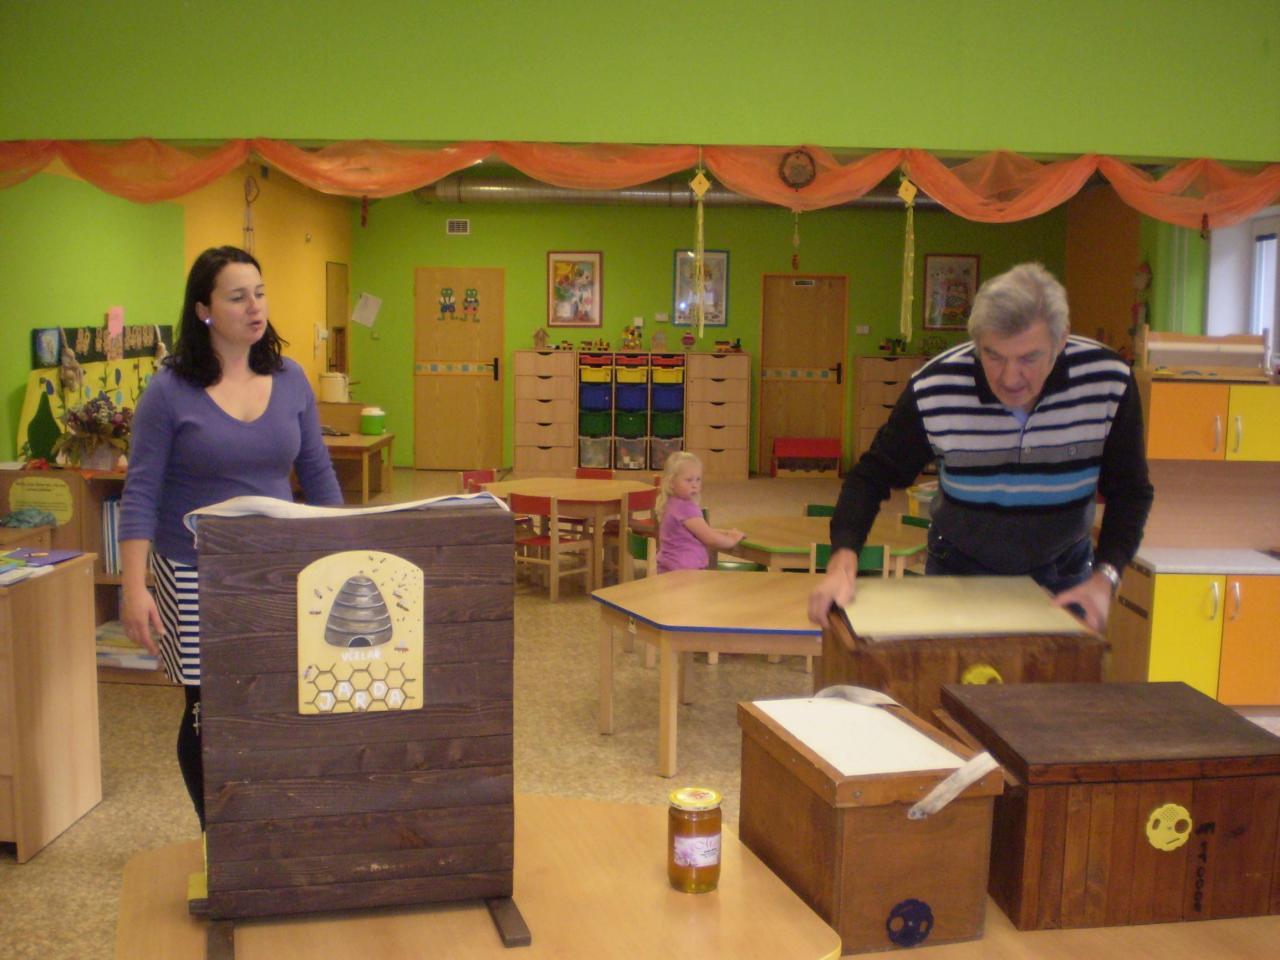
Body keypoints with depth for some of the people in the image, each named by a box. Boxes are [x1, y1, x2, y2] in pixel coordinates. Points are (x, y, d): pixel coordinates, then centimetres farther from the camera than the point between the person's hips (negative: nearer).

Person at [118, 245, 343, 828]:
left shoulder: (290, 381, 2)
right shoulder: (170, 391, -8)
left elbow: (317, 475, 9)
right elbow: (140, 495, -9)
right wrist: (135, 590, -16)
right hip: (197, 576, -3)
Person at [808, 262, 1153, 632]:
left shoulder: (1110, 383, -22)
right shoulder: (933, 390, -25)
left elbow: (1129, 492, -9)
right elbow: (873, 476, -13)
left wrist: (1104, 578, -23)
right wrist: (843, 560, -28)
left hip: (1064, 575, 1)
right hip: (959, 572, -1)